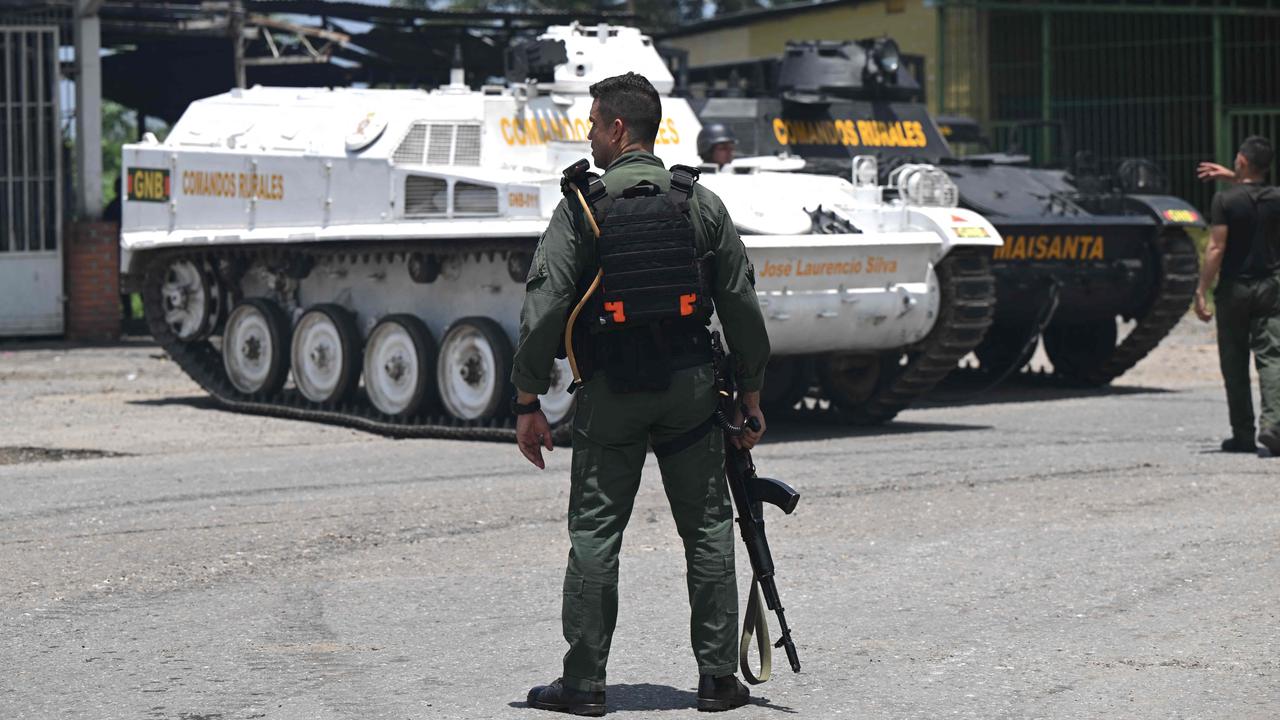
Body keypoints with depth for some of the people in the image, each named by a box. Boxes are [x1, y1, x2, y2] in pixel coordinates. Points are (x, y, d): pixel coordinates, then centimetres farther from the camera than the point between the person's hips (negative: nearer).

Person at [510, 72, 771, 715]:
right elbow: (742, 307, 6)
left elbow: (544, 308, -9)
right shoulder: (702, 203, 5)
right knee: (708, 528, 9)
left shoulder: (582, 205, -4)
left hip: (610, 393, -2)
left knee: (594, 531, 4)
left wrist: (528, 403, -3)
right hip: (691, 386, 2)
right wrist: (751, 396, 14)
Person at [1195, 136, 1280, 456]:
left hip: (1234, 289, -2)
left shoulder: (1225, 200, -11)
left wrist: (1201, 291, -11)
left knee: (1235, 364, 9)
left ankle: (1243, 435, 14)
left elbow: (1216, 249, -15)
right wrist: (1232, 178, 30)